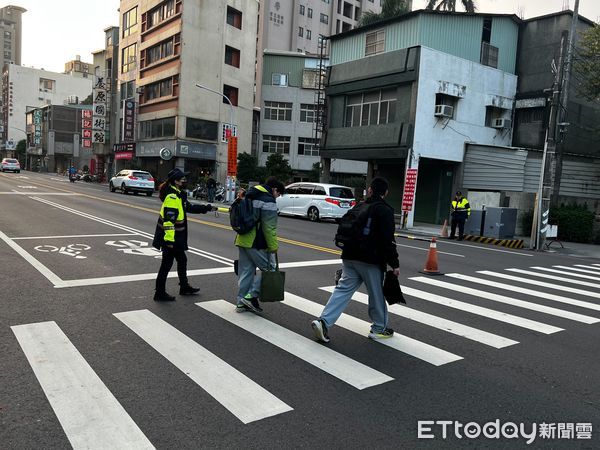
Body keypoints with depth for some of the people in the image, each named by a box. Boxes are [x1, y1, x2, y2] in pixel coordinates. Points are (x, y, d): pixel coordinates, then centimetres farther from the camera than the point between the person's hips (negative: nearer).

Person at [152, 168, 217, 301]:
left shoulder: (179, 195, 12)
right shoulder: (172, 197, -20)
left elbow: (190, 207, 26)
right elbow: (168, 219, -26)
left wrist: (208, 208, 26)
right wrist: (169, 239, -28)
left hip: (177, 238, 10)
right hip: (170, 238, -10)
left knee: (182, 260, 20)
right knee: (167, 263, -1)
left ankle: (184, 287, 35)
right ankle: (160, 293, 10)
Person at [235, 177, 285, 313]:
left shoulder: (250, 196, 16)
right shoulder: (269, 201, -13)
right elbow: (269, 228, -17)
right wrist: (274, 247, -11)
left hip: (243, 240, 9)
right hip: (257, 244, -9)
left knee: (246, 271, 13)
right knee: (269, 269, 3)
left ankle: (241, 303, 18)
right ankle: (252, 296, 0)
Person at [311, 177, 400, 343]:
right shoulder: (385, 211, -8)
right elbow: (388, 241, -14)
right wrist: (394, 264, -9)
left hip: (350, 257, 6)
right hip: (371, 261, -6)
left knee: (343, 289, 5)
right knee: (377, 294, 9)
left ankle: (324, 321, -7)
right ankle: (379, 329, 22)